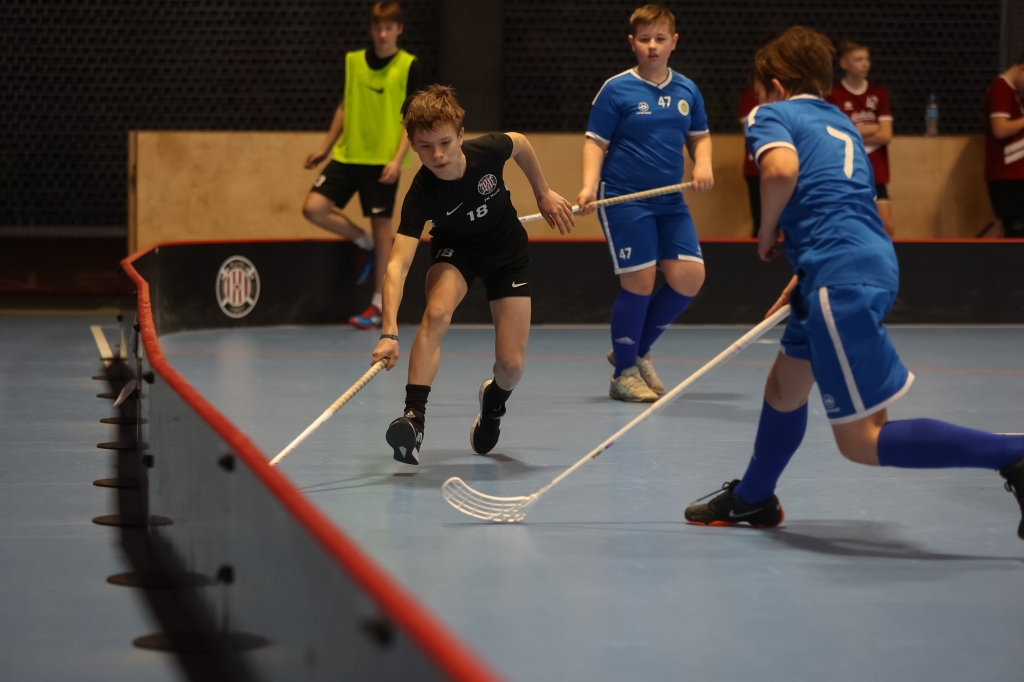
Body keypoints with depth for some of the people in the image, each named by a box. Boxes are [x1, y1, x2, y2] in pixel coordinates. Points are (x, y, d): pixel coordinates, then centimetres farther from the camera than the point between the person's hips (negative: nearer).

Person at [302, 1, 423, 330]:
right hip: (346, 155, 4)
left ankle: (378, 305, 10)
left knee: (381, 226, 0)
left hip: (382, 161, -4)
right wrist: (325, 148, 16)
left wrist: (397, 159, -17)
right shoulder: (353, 61, 7)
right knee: (314, 208, -8)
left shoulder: (409, 66, -5)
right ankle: (364, 243, 18)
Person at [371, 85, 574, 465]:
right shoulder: (422, 195, -34)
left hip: (508, 251, 2)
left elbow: (520, 144, -4)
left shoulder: (488, 150, -30)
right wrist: (389, 333, -55)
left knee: (511, 364, -6)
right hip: (456, 248, -1)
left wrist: (544, 194, 6)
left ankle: (493, 403, 31)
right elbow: (397, 265, -43)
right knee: (436, 312, -36)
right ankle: (414, 418, -33)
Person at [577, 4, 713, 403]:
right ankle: (624, 374, 11)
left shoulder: (687, 91, 8)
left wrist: (703, 163, -3)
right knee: (639, 282, -8)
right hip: (624, 199, -5)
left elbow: (699, 136, 18)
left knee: (689, 277, -3)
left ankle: (638, 352, 19)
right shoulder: (616, 90, -6)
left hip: (670, 202, 5)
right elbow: (596, 143, -6)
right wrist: (590, 185, -21)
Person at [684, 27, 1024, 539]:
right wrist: (802, 281, 31)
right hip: (874, 261, 9)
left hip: (842, 282, -9)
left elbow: (782, 169, -19)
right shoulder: (839, 122, 25)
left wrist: (767, 233, -2)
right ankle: (752, 499, 46)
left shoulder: (771, 115, 3)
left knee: (861, 441, -9)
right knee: (785, 385, 28)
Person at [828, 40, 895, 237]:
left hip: (875, 174, 3)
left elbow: (886, 135, -1)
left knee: (887, 228, -5)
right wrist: (872, 128, -3)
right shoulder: (833, 95, -5)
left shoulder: (879, 93, 7)